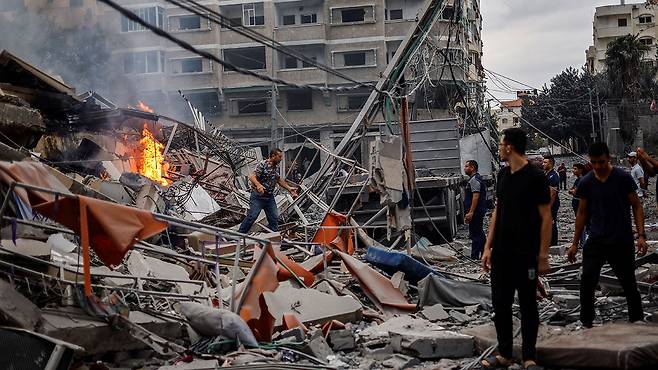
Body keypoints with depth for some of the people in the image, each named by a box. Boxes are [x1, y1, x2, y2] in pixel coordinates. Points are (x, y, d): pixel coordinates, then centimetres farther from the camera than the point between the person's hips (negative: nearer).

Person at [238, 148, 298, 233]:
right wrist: (258, 185, -44)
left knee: (274, 218, 6)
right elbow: (252, 177, -25)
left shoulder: (276, 167, 10)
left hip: (270, 197, 7)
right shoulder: (262, 165, -16)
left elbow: (279, 179, 24)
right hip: (258, 196, -7)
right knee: (252, 216, -9)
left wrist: (289, 189, 17)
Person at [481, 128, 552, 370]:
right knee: (500, 303, 10)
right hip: (501, 252, 6)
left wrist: (543, 255, -13)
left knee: (527, 304, 5)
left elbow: (546, 217, -11)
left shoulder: (535, 177, -12)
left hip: (526, 254, -6)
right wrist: (488, 247, 11)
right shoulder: (503, 175, 9)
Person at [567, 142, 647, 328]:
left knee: (628, 282, 7)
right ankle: (586, 323, 0)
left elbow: (636, 206, -1)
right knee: (587, 280, -10)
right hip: (596, 240, 2)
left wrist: (641, 235, -11)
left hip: (622, 241, -2)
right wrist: (575, 244, 8)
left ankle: (637, 319, 24)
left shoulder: (623, 178, -6)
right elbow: (582, 213, 10)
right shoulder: (586, 182, 2)